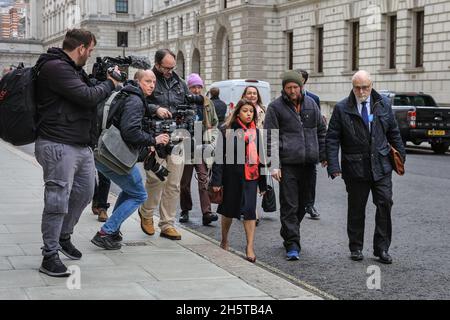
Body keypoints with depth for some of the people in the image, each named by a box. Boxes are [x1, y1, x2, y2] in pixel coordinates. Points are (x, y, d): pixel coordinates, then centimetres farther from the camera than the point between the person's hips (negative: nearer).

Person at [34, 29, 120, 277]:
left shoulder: (72, 69, 18)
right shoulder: (55, 67, -15)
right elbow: (87, 96, -21)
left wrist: (104, 79, 9)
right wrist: (110, 84, -5)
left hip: (81, 145, 10)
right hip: (59, 146, -10)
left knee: (85, 193, 19)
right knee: (58, 200, -6)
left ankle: (64, 236, 39)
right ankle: (50, 256, 2)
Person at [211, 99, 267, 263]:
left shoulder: (256, 132, 8)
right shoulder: (228, 131, -4)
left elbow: (260, 158, 12)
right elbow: (220, 156, -6)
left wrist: (263, 183, 11)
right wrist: (217, 180, -11)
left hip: (251, 177, 2)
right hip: (232, 176, -2)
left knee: (250, 209, -7)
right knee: (229, 208, 11)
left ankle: (250, 246, -5)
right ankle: (224, 241, 31)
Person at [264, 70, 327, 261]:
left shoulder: (311, 104, 12)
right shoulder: (275, 107, -2)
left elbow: (321, 131, 20)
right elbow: (270, 138, -4)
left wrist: (323, 156, 15)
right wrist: (274, 165, -12)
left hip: (308, 163, 5)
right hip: (288, 164, -5)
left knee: (302, 204, 13)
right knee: (289, 205, -7)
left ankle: (288, 235, 30)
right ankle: (292, 245, -7)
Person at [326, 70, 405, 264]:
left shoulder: (384, 105, 5)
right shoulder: (341, 109, -3)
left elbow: (394, 133, 14)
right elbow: (332, 139, -4)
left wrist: (400, 158, 13)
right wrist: (334, 166, -11)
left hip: (381, 166, 2)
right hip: (355, 168, -2)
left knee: (385, 204, -5)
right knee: (356, 209, 7)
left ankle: (382, 248, 5)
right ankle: (356, 248, 20)